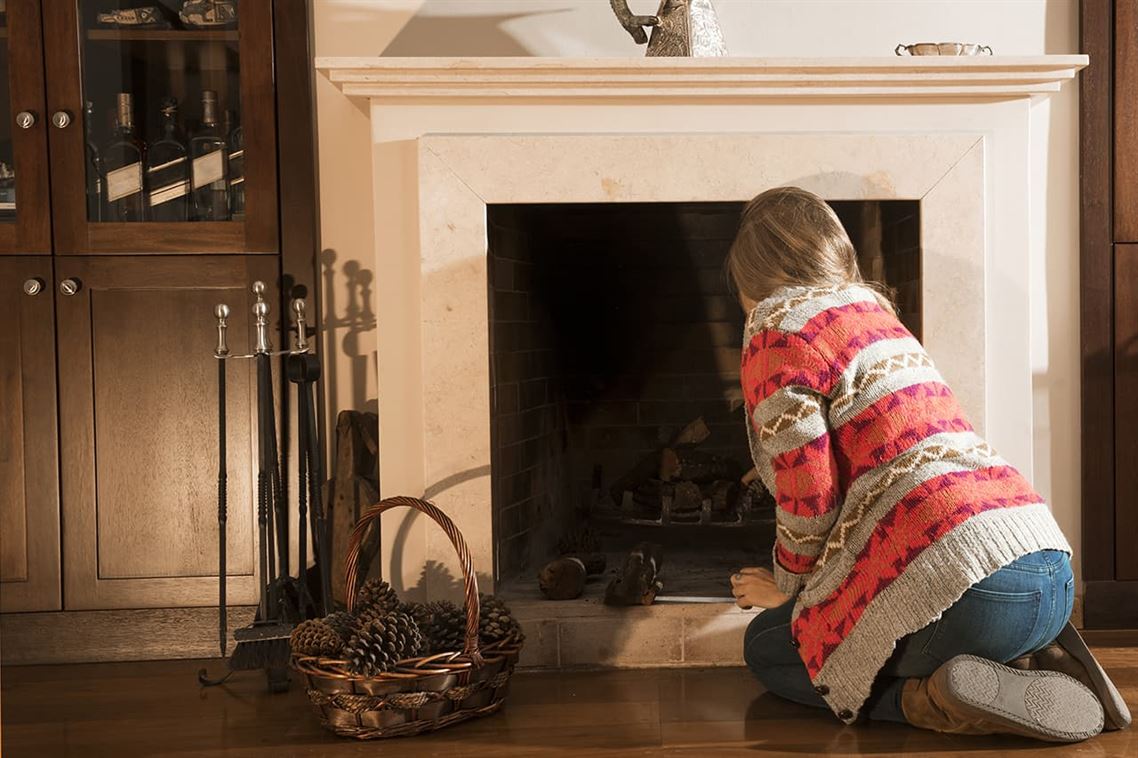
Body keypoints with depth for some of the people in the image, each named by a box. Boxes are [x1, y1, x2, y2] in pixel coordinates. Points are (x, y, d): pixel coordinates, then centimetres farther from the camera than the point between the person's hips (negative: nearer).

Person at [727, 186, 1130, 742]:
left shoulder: (779, 330, -1)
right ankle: (1021, 667, 8)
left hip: (965, 581, -8)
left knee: (766, 648, 15)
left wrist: (788, 586, 12)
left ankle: (937, 701, -9)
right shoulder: (876, 312, 24)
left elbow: (809, 497, -7)